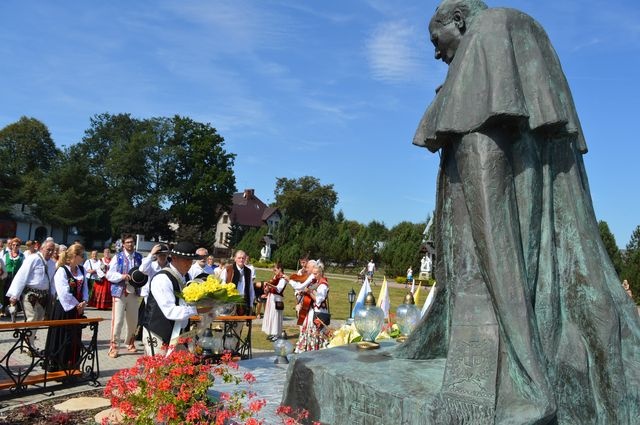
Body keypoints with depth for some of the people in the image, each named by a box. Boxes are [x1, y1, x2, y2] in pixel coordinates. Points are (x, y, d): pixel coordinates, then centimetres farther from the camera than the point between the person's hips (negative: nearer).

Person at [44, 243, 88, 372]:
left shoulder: (81, 270, 9)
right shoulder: (62, 270, -14)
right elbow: (64, 292, -19)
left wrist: (84, 302, -6)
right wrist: (76, 305, -13)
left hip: (77, 309, 7)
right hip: (64, 309, -7)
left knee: (75, 339, 12)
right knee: (62, 339, 0)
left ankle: (72, 367, 22)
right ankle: (56, 367, 11)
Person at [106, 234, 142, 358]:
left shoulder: (139, 257, 6)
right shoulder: (118, 257, -2)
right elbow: (109, 274, -5)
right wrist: (122, 276, -21)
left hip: (134, 293, 4)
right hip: (120, 292, -3)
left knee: (133, 320, 13)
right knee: (117, 320, -6)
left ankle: (130, 343, 31)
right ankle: (114, 346, 3)